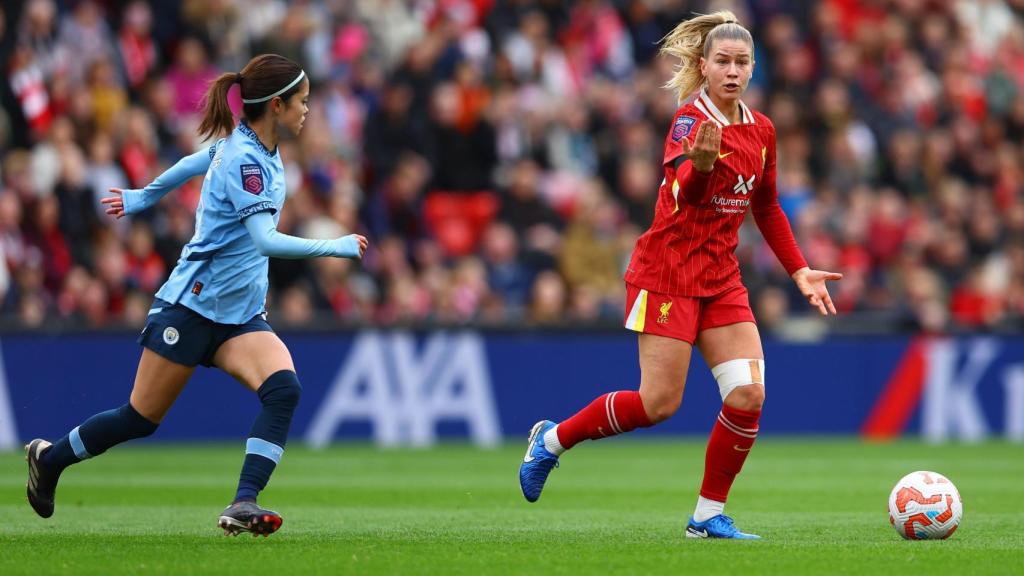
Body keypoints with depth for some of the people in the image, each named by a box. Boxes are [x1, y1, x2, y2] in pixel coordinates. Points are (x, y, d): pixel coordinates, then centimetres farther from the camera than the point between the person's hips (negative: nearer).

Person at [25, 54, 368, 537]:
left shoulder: (251, 147, 7)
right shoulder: (244, 159, -21)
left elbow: (198, 161, 25)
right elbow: (265, 240, -32)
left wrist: (143, 198, 39)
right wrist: (336, 247, -28)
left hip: (240, 315, 8)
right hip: (193, 307, -8)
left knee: (284, 389, -19)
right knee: (140, 418, 3)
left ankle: (243, 506, -25)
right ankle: (49, 457, 29)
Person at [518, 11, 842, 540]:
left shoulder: (760, 131, 8)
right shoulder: (690, 119, -14)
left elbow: (766, 209, 22)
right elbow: (685, 191, -32)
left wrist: (799, 270, 15)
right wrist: (702, 164, -54)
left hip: (721, 277, 7)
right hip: (668, 271, -6)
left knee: (748, 395, -8)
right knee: (659, 403, -9)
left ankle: (708, 516, 5)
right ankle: (553, 438, 14)